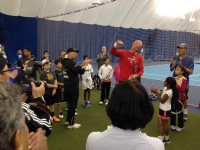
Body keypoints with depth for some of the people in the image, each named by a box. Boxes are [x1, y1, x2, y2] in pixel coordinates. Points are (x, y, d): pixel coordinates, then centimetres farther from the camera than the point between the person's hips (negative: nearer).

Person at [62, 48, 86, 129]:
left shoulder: (66, 62, 13)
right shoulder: (71, 62, -19)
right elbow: (80, 71, -23)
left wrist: (82, 65, 7)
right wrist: (85, 65, -7)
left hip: (68, 85, 10)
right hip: (72, 86, -10)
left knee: (70, 103, 20)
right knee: (73, 104, -1)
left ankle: (68, 120, 29)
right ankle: (71, 123, 8)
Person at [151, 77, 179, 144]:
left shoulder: (168, 92, -28)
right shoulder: (166, 88, 1)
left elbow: (162, 100, -26)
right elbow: (161, 95, 6)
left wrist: (156, 93, -26)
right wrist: (157, 91, -8)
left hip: (165, 110, -9)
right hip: (162, 108, 9)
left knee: (165, 124, 7)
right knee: (160, 123, 14)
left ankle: (166, 138, 25)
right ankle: (161, 137, 25)